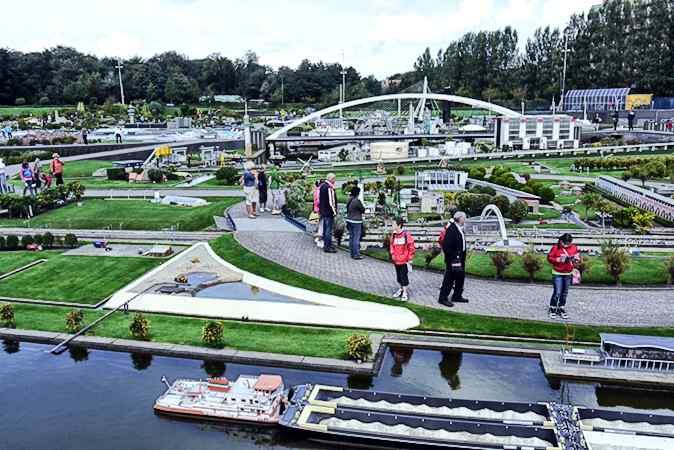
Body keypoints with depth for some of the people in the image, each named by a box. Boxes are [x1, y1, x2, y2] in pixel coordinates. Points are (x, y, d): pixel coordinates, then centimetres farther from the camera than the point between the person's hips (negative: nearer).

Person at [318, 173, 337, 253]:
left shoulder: (322, 186, 13)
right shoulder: (329, 187, -19)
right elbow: (331, 201, -21)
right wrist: (334, 211, -16)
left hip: (323, 211, 10)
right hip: (329, 212, -10)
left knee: (325, 228, 17)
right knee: (329, 229, -5)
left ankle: (326, 244, 26)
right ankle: (327, 246, -1)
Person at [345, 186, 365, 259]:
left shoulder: (349, 200, 6)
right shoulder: (357, 201, -19)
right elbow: (363, 210, -9)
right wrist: (363, 208, 11)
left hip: (349, 220, 8)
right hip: (356, 221, -8)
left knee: (351, 237, 13)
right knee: (356, 238, -4)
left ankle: (352, 253, 19)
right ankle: (356, 254, -2)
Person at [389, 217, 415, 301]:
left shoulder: (406, 234, -15)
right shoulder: (393, 235, 1)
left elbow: (411, 247, -10)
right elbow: (391, 245, 14)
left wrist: (410, 258, -8)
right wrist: (392, 254, 3)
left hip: (404, 260, -6)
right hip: (396, 260, 6)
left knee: (404, 276, 0)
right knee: (398, 275, 17)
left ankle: (405, 292, 11)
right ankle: (401, 289, 34)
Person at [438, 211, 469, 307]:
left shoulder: (460, 229, 11)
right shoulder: (451, 229, -20)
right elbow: (446, 245, -24)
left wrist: (462, 257, 16)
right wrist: (453, 257, -22)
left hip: (460, 259, 10)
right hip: (453, 259, -10)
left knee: (460, 277, 18)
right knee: (449, 278, -3)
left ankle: (457, 296, 32)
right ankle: (443, 298, 7)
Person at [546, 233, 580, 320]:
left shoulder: (574, 248, 1)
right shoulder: (556, 247, -9)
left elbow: (577, 259, 10)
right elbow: (549, 258, -7)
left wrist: (576, 259, -12)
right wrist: (558, 259, -20)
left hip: (568, 274, 4)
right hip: (557, 274, -4)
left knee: (564, 293, 11)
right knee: (557, 292, -7)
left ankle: (561, 309, 25)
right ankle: (552, 309, 9)